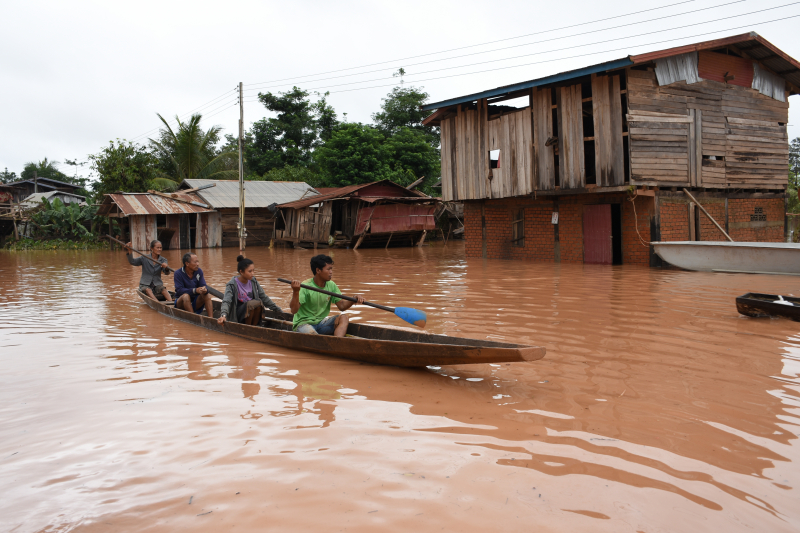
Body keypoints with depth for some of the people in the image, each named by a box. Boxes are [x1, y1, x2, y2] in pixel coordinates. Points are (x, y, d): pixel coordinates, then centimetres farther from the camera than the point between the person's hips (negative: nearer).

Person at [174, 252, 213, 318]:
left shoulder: (199, 271, 0)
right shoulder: (178, 273, -13)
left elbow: (203, 285, -6)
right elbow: (179, 290, -23)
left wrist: (205, 289, -33)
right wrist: (195, 290, -36)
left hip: (195, 302, 4)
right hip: (181, 302, -4)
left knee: (207, 295, -22)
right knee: (186, 296, -34)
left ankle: (211, 318, -34)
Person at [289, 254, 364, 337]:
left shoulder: (331, 285, 3)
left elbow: (342, 306, 2)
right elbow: (294, 310, -23)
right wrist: (295, 292, -38)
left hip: (321, 322, 6)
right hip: (303, 323, -6)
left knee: (344, 317, -18)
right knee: (312, 334, -38)